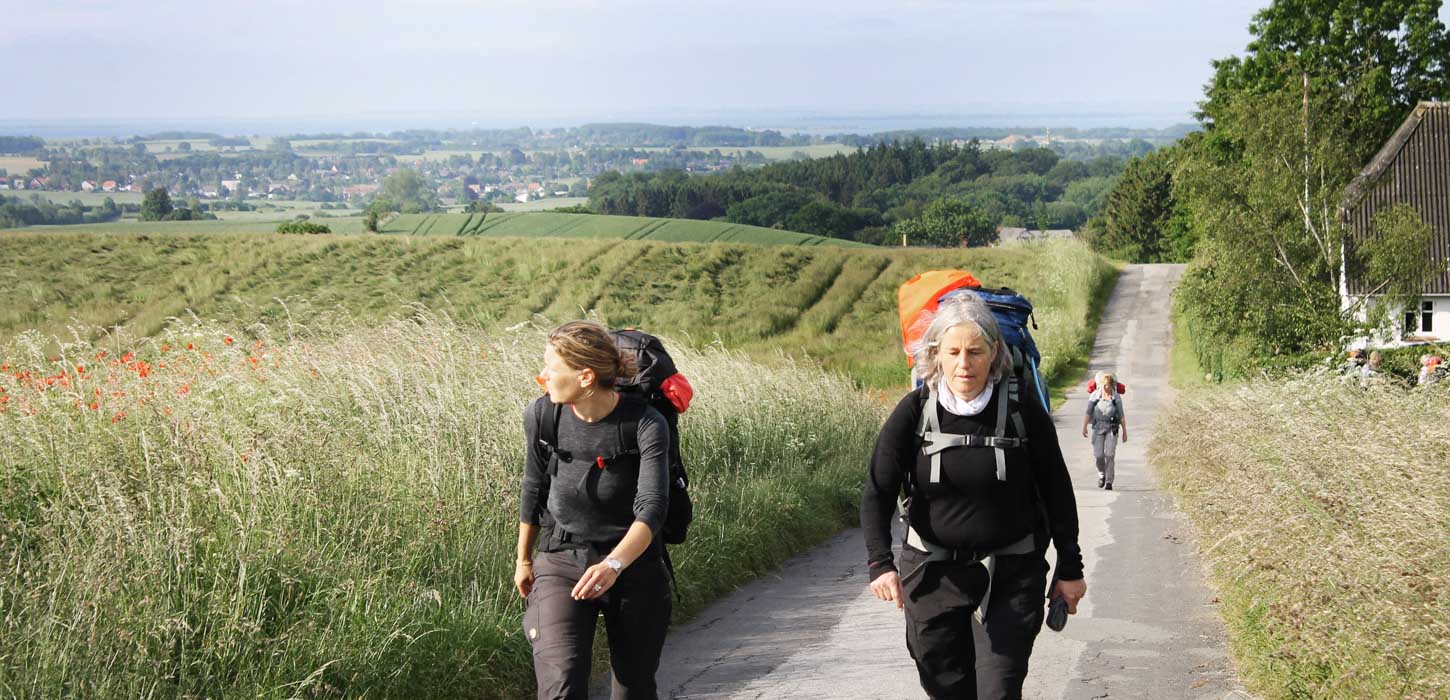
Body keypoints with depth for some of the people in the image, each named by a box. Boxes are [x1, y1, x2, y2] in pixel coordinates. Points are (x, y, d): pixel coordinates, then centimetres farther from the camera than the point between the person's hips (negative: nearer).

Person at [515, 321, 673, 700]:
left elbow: (652, 509, -27)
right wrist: (524, 558, 18)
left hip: (634, 565, -1)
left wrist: (614, 564, -45)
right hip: (561, 562, 1)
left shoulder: (646, 426, -19)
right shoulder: (542, 416, -9)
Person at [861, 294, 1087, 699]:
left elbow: (1057, 494, 2)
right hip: (933, 574, 1)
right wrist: (880, 562, -23)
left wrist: (1070, 568, 7)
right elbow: (878, 492, -9)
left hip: (1010, 576, -1)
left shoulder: (1024, 413, -8)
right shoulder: (914, 412, -8)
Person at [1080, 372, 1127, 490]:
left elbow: (1121, 416, 6)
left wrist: (1124, 431, 7)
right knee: (1098, 455, -5)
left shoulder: (1116, 397, 0)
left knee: (1109, 454, -11)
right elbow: (1088, 412, -2)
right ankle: (1102, 474, 25)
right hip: (1098, 427, 1)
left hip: (1112, 428, -1)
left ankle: (1109, 482, -4)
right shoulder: (1094, 396, 0)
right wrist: (1084, 427, -11)